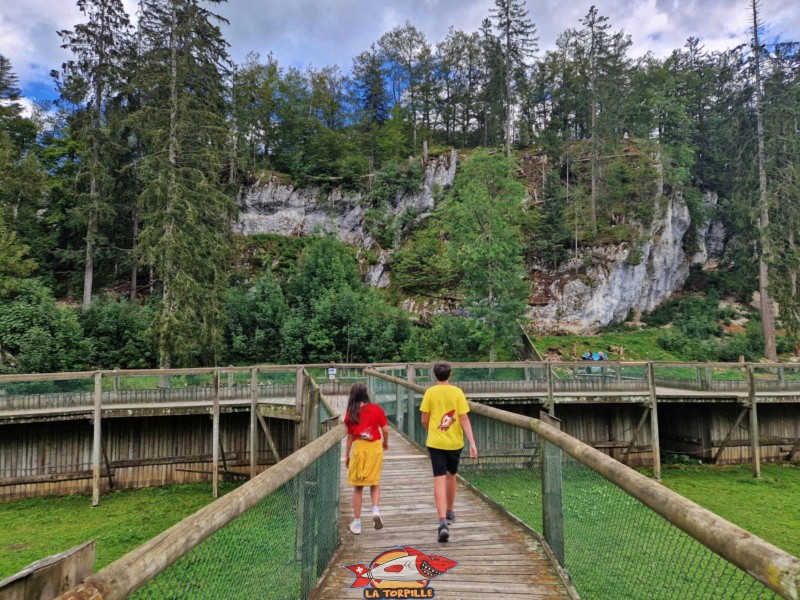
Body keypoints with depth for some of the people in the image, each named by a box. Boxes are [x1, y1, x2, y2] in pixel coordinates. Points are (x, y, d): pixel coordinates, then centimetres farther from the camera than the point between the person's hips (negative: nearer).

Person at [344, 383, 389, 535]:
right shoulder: (376, 409, -2)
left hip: (359, 448, 0)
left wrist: (346, 455, 14)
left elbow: (350, 435, 5)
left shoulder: (350, 413, 1)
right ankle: (376, 510, -5)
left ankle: (356, 522, 15)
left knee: (358, 487, 10)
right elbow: (385, 429, -1)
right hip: (375, 447, 0)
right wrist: (385, 442, 18)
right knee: (374, 482, 17)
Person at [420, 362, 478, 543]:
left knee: (439, 480, -3)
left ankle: (443, 521, -16)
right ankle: (450, 512, 39)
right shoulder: (457, 392, -4)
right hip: (454, 442, 2)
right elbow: (464, 419, -9)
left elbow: (424, 420, 0)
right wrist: (472, 443, -8)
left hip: (435, 443, -2)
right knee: (451, 476, 22)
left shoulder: (430, 392, -5)